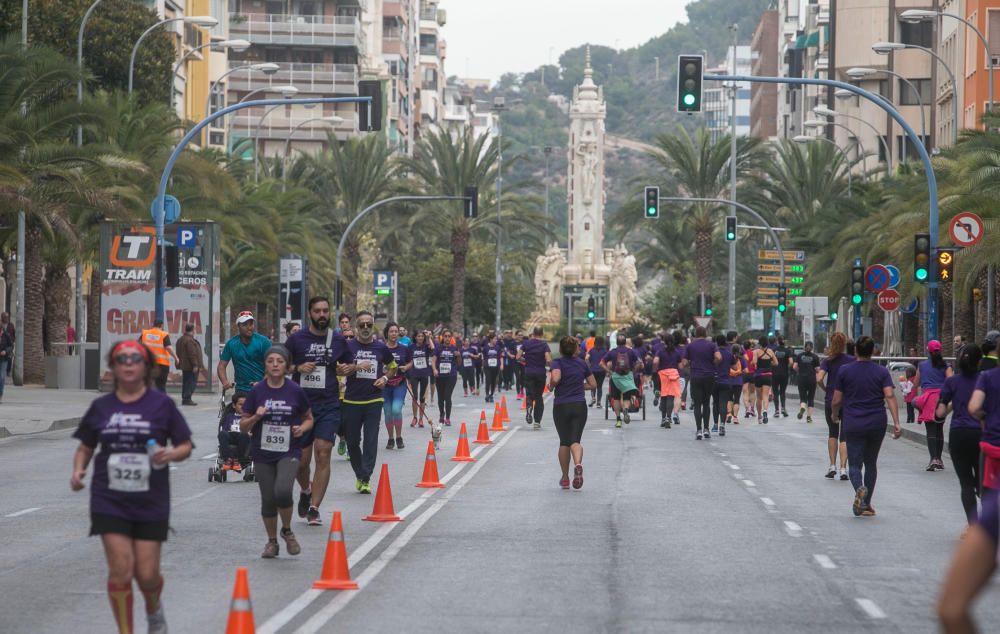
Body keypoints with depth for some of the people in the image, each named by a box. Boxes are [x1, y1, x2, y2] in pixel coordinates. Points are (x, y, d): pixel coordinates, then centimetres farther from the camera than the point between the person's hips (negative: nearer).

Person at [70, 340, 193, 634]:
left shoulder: (161, 404, -1)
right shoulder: (101, 406, 5)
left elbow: (185, 446, 4)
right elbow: (85, 447, 13)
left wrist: (170, 454, -17)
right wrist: (78, 469, -6)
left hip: (151, 502, -1)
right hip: (110, 501, 1)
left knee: (147, 574, 2)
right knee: (120, 570, -10)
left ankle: (154, 610, 37)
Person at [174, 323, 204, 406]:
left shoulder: (180, 340, 15)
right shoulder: (190, 341, -18)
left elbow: (179, 353, 21)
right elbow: (192, 354, -22)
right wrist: (195, 365, -21)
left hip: (184, 365, 10)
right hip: (190, 365, -10)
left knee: (185, 382, 14)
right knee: (191, 382, -8)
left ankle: (184, 399, 16)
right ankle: (187, 399, -12)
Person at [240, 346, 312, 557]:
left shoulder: (295, 391, -2)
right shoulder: (257, 391, -1)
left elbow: (309, 418, 11)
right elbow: (243, 426, 4)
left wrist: (302, 428, -10)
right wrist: (255, 417, -16)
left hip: (289, 452, -2)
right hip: (263, 453, 2)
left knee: (283, 491, -22)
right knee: (268, 500, 4)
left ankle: (287, 531, 5)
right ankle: (272, 541, 26)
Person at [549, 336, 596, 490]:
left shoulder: (558, 363, -5)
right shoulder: (582, 363, 8)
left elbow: (555, 378, -24)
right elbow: (593, 384, 12)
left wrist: (551, 385, -4)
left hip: (561, 407, -2)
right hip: (580, 405, 2)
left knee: (564, 442, 12)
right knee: (575, 440, -3)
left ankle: (565, 478, 17)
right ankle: (578, 464, -34)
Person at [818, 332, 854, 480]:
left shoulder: (828, 361, -3)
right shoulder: (852, 360, -4)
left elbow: (819, 379, -15)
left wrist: (825, 389, 3)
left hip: (830, 401, 1)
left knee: (832, 433, 17)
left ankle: (832, 466, 14)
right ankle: (843, 468, -5)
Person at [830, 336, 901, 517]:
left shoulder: (844, 372, 0)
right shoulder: (882, 372, 2)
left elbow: (836, 401, 1)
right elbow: (890, 396, -12)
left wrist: (835, 415, 22)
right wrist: (896, 423, -15)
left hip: (853, 425, -2)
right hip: (877, 425, 2)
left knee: (855, 464, 1)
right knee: (871, 463, 16)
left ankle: (860, 489, -30)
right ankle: (866, 504, 20)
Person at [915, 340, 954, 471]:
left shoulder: (922, 365, 6)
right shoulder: (945, 365, 4)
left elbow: (916, 383, 16)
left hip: (928, 397, -2)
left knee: (931, 430, -7)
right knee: (940, 430, 15)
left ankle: (934, 458, -22)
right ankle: (938, 459, 19)